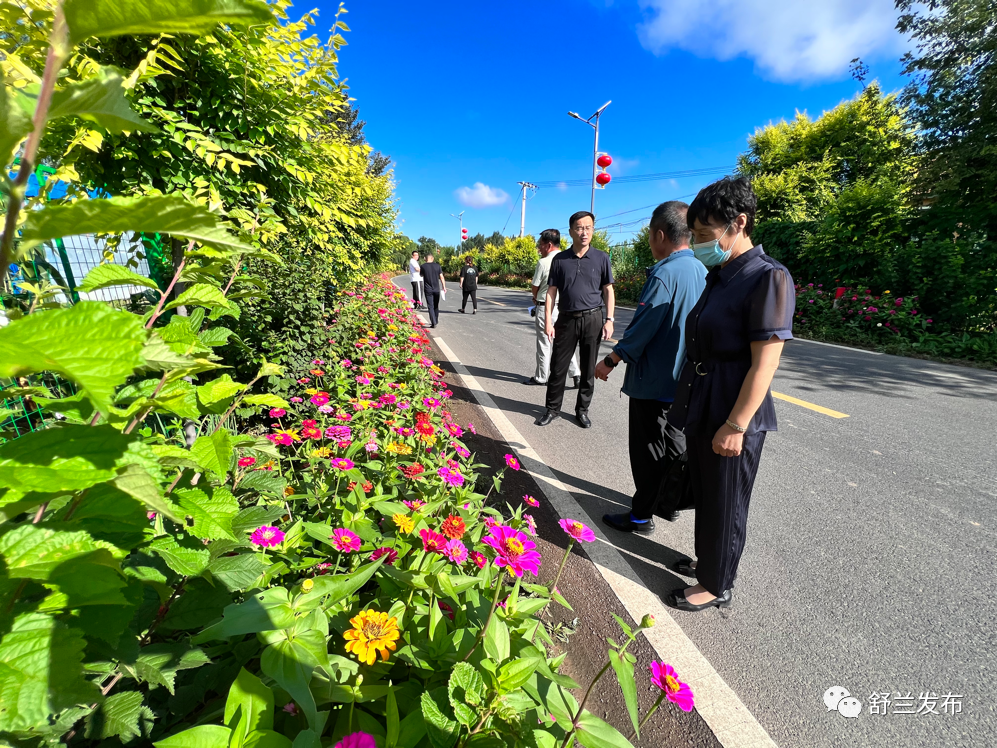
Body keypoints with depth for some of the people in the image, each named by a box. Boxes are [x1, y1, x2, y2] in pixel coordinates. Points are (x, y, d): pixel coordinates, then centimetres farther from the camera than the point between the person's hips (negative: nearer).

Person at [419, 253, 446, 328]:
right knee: (436, 306, 17)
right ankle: (436, 321, 28)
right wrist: (444, 287, 1)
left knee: (430, 306, -2)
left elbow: (421, 275, 13)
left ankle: (433, 323, -11)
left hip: (428, 289, -2)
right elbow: (441, 277, -2)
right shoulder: (437, 266, 0)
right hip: (436, 289, 3)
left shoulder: (423, 266, -6)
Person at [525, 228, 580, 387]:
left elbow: (535, 286, -5)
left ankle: (541, 377, 17)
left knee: (544, 344, 6)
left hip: (545, 308, -5)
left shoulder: (543, 262, -13)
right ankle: (576, 374, 6)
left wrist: (536, 298, 18)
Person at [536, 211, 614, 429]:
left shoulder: (601, 258, 1)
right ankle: (552, 409, 20)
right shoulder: (560, 259, 2)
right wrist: (548, 321, -5)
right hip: (566, 319, 1)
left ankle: (582, 410, 22)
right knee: (558, 368, 5)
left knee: (588, 369, 7)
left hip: (592, 319, 0)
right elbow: (551, 292, 3)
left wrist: (609, 319, -5)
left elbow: (608, 291, 4)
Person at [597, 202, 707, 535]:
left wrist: (609, 361, -9)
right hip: (683, 379, 8)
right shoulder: (701, 271, 5)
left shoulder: (664, 274, -21)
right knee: (674, 441, 20)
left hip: (653, 380, -8)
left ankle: (641, 516, 17)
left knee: (647, 449, 4)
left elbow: (641, 328, -21)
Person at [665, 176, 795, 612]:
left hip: (733, 416, -8)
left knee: (724, 503, 9)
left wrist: (735, 426, -21)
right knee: (703, 492, 22)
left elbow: (764, 364, -20)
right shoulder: (720, 276, 8)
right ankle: (707, 559, 43)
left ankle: (716, 586, 29)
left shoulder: (768, 278, -17)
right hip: (703, 408, 8)